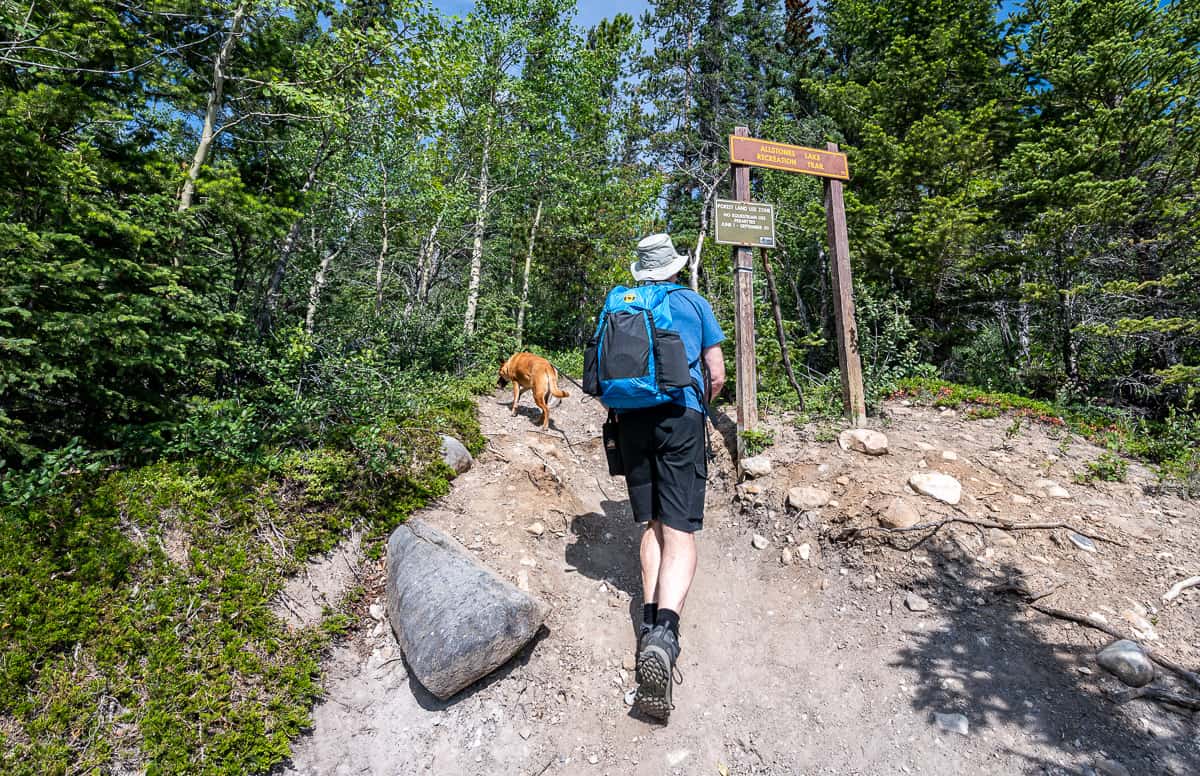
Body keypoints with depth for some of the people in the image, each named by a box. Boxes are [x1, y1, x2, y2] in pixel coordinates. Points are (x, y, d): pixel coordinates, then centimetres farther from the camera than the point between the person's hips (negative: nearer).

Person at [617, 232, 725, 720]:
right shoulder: (694, 303, 11)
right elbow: (718, 377, 11)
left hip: (632, 419, 3)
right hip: (681, 418, -2)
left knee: (652, 524, 14)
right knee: (680, 532, -9)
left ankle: (650, 621, 5)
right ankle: (664, 633, -28)